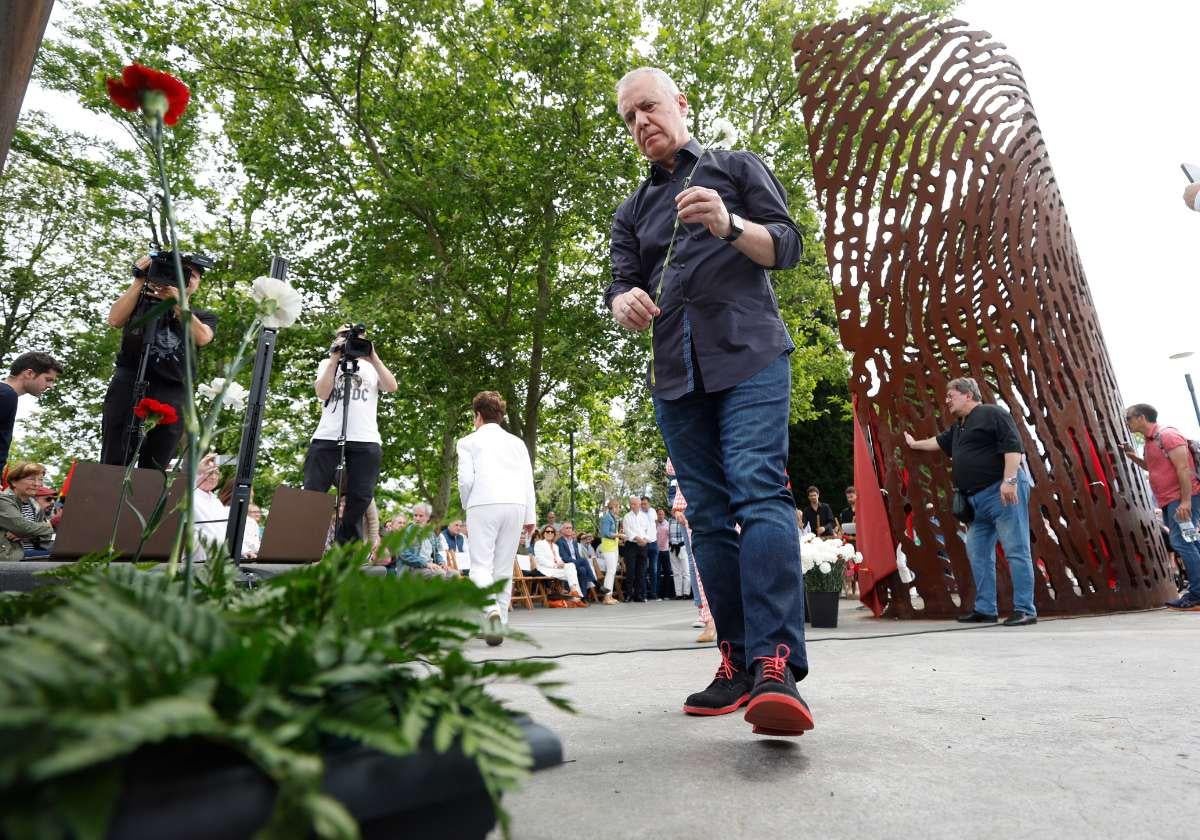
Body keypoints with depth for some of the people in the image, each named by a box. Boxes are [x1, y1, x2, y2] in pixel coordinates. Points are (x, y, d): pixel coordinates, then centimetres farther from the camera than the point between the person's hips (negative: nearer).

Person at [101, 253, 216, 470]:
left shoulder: (204, 316, 20)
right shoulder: (143, 300, 20)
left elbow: (202, 338, -2)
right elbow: (115, 320, 2)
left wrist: (175, 300, -7)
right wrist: (139, 281, 2)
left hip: (171, 394, 0)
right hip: (129, 383, 0)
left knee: (154, 469, -3)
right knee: (113, 463, -5)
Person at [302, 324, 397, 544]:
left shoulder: (372, 367, 21)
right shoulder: (327, 363, 20)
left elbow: (391, 387, 1)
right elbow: (322, 393, 1)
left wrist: (373, 357, -1)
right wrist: (335, 359, 0)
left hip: (366, 441, 1)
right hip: (327, 438, 0)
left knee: (359, 499, -2)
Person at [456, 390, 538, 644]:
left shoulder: (468, 442, 11)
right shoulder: (517, 442, 20)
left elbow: (466, 479, 0)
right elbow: (528, 479, 13)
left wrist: (467, 506, 16)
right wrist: (530, 516, 13)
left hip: (484, 504, -3)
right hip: (515, 505, 3)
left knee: (481, 565, -1)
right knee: (504, 567, 10)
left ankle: (491, 610, -26)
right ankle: (498, 624, 11)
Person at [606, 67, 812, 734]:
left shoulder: (738, 168, 15)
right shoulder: (633, 211, 25)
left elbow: (788, 246, 6)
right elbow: (623, 283, 15)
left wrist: (730, 226, -14)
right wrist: (625, 301, -11)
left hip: (750, 357, -4)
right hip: (676, 375, 4)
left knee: (759, 491, -20)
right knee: (708, 515, 0)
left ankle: (777, 667, -24)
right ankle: (738, 661, 5)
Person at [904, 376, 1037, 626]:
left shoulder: (992, 413, -4)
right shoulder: (958, 428, 23)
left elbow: (1013, 445, -15)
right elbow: (939, 442, 42)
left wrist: (1010, 479, -23)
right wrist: (914, 444, 56)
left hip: (1003, 492, -9)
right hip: (977, 498, 10)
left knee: (1016, 550, -7)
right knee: (978, 554, 8)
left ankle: (1025, 610, -3)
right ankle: (985, 609, 14)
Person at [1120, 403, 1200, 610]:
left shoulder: (1167, 434, -12)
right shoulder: (1149, 441, 16)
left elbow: (1183, 468, -19)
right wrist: (1134, 457, 14)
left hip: (1182, 498, -10)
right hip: (1169, 500, 10)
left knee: (1181, 542, -12)